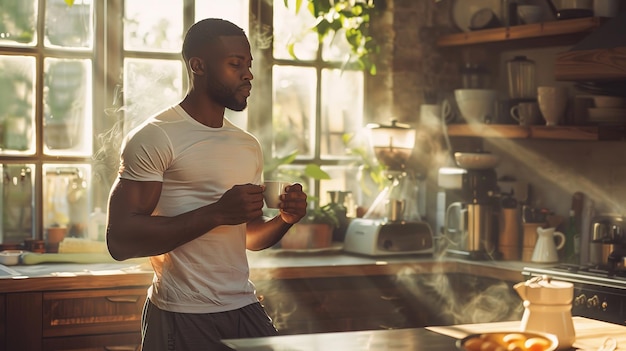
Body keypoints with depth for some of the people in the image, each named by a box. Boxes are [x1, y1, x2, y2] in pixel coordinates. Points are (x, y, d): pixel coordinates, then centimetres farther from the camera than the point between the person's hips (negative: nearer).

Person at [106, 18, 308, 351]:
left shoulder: (249, 146, 14)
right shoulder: (154, 137, -8)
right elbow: (120, 240, -17)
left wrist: (284, 219, 0)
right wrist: (216, 213, -22)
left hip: (244, 309, 6)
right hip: (182, 319, -6)